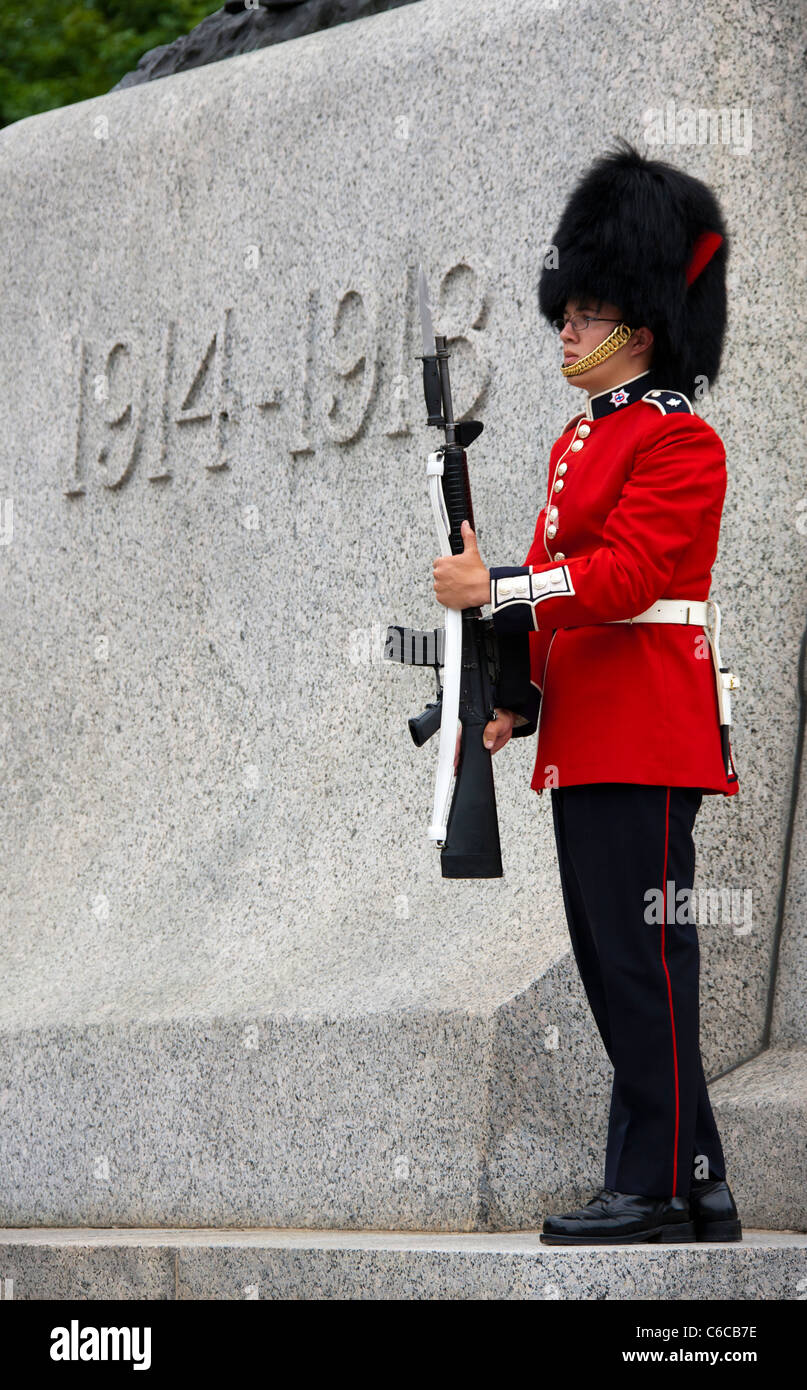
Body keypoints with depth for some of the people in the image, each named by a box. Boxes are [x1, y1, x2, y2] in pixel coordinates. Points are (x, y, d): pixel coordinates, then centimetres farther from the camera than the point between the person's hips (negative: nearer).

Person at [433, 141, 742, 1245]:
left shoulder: (679, 441, -9)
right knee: (611, 962, 10)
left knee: (642, 959, -9)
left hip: (647, 741, -10)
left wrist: (493, 591, -22)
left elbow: (626, 574, -20)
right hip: (584, 743, 10)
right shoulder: (582, 438, 20)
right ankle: (696, 1188, 15)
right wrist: (523, 697, 12)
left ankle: (656, 1187, -6)